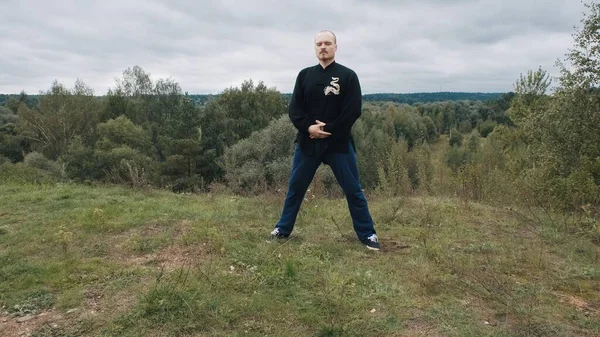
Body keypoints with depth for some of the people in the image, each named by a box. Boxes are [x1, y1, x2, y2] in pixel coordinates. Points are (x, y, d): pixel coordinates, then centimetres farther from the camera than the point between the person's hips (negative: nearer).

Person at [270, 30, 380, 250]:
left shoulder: (348, 75, 0)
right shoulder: (305, 75, 9)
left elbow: (353, 111, -9)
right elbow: (294, 109, 3)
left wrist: (328, 130, -15)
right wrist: (308, 127, -15)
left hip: (338, 142, -2)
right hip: (308, 141, 3)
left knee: (353, 190, 2)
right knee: (295, 187, 10)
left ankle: (367, 235, 14)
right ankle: (283, 229, 26)